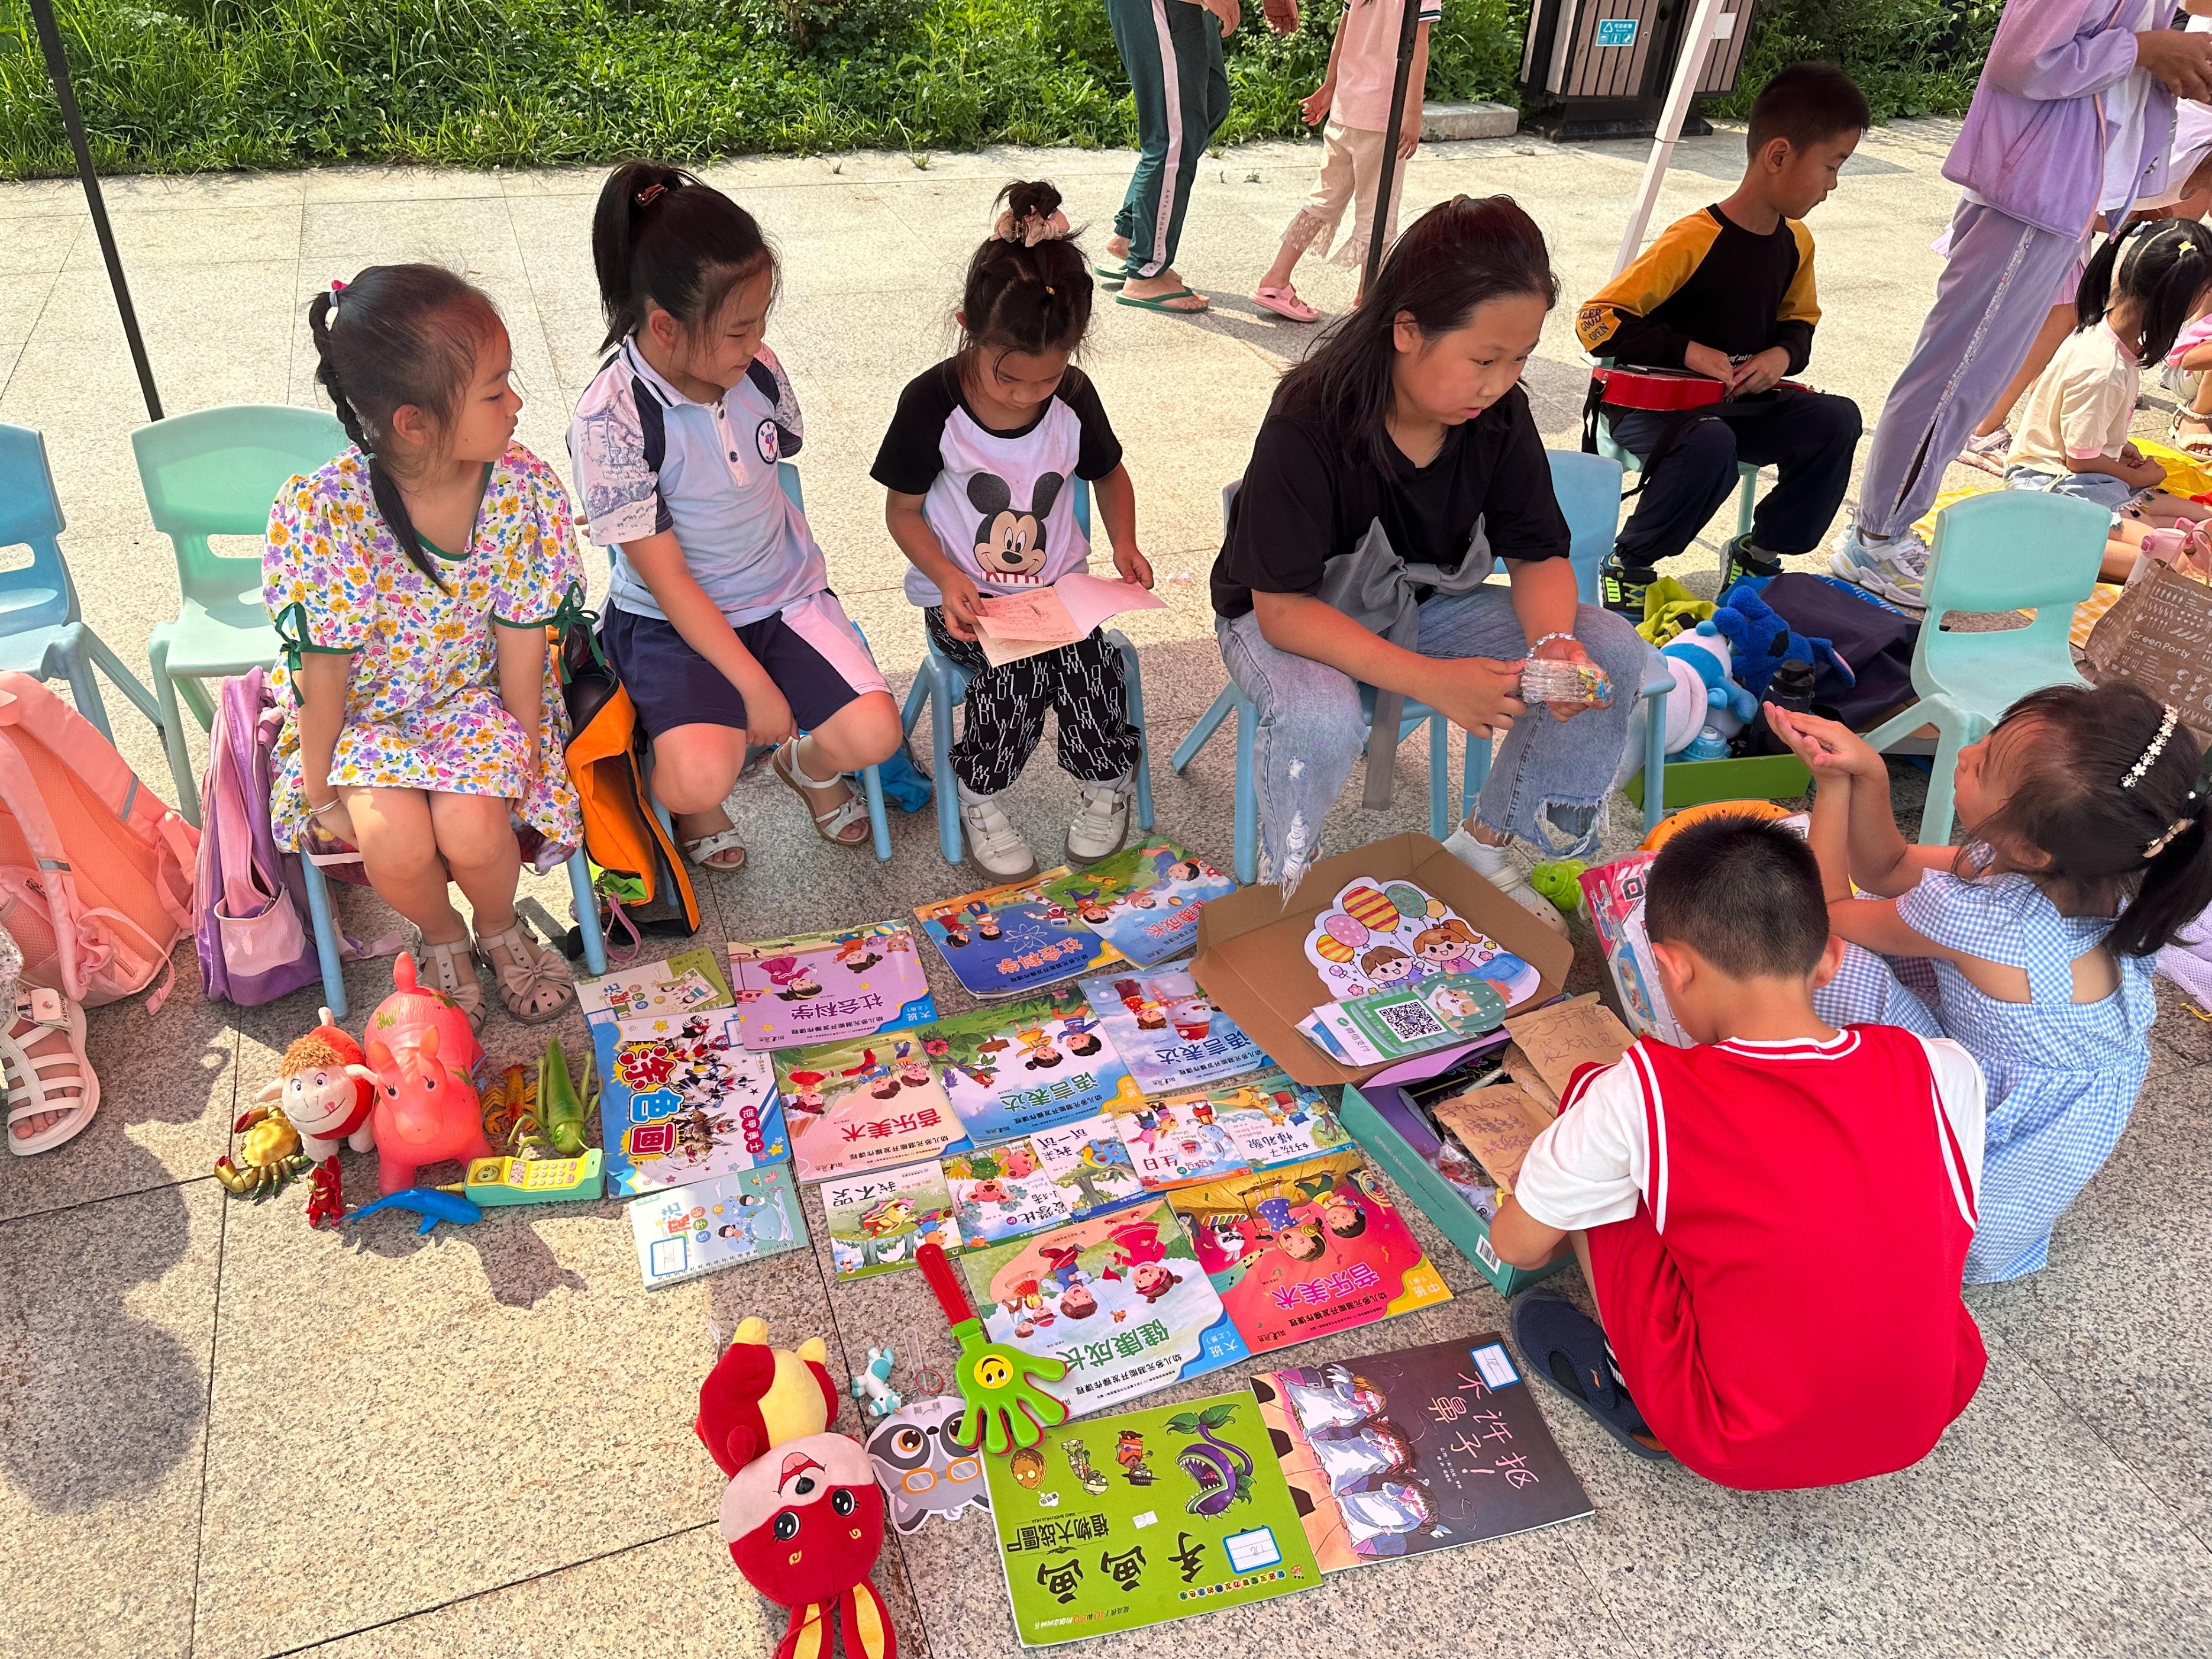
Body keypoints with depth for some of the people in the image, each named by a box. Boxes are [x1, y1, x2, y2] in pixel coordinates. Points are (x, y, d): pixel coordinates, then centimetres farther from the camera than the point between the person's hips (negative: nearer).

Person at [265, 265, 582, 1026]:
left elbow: (520, 648, -10)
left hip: (475, 697, 1)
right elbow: (326, 670, -15)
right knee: (397, 845, -24)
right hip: (365, 713, -1)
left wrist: (523, 762, -8)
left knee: (474, 833, -24)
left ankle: (499, 927, 14)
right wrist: (319, 790, -8)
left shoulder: (526, 488, -18)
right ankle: (442, 939, 13)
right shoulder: (321, 511, -25)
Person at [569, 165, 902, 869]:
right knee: (701, 777, -29)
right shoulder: (610, 419, -21)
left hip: (785, 592, 5)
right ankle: (691, 805, 12)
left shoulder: (757, 368, -7)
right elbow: (667, 577, -18)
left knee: (873, 733, -16)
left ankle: (809, 764, 21)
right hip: (674, 620, -4)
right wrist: (758, 688, -19)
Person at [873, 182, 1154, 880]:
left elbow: (1109, 475, 16)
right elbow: (903, 511, -4)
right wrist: (947, 577, -21)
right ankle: (979, 795, -5)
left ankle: (1107, 781, 1)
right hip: (964, 597, -2)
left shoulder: (1075, 398, -3)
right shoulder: (932, 402, -13)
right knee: (1016, 666, -30)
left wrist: (1124, 544, -2)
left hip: (1058, 586, 3)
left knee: (1088, 659, -27)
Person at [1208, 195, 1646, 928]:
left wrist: (1554, 642, -26)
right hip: (1290, 618, -5)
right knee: (1320, 721, -41)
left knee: (1613, 649, -12)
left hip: (1427, 606, 6)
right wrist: (1432, 680, -39)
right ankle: (1291, 874, -6)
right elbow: (1282, 608, -30)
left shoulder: (1500, 416, -11)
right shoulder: (1308, 428, -28)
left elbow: (1538, 555, -2)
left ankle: (1485, 847, 4)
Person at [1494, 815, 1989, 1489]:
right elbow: (1953, 1227, 9)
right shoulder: (1943, 1072, -10)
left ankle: (1635, 1394, 10)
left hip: (1741, 1450, -4)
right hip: (1919, 1425, 4)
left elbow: (1515, 1245, -7)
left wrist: (1542, 1175, 17)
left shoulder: (1641, 1095, -20)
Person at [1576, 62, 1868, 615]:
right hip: (1653, 404, -7)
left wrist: (1781, 355, -6)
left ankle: (1758, 550, 4)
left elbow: (1799, 319, 19)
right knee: (1710, 445, -38)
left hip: (1738, 404, 7)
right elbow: (1596, 320, -22)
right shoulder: (1693, 241, -20)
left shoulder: (1796, 242, 3)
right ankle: (1628, 564, -13)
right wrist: (1687, 351, -29)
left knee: (1836, 419, -15)